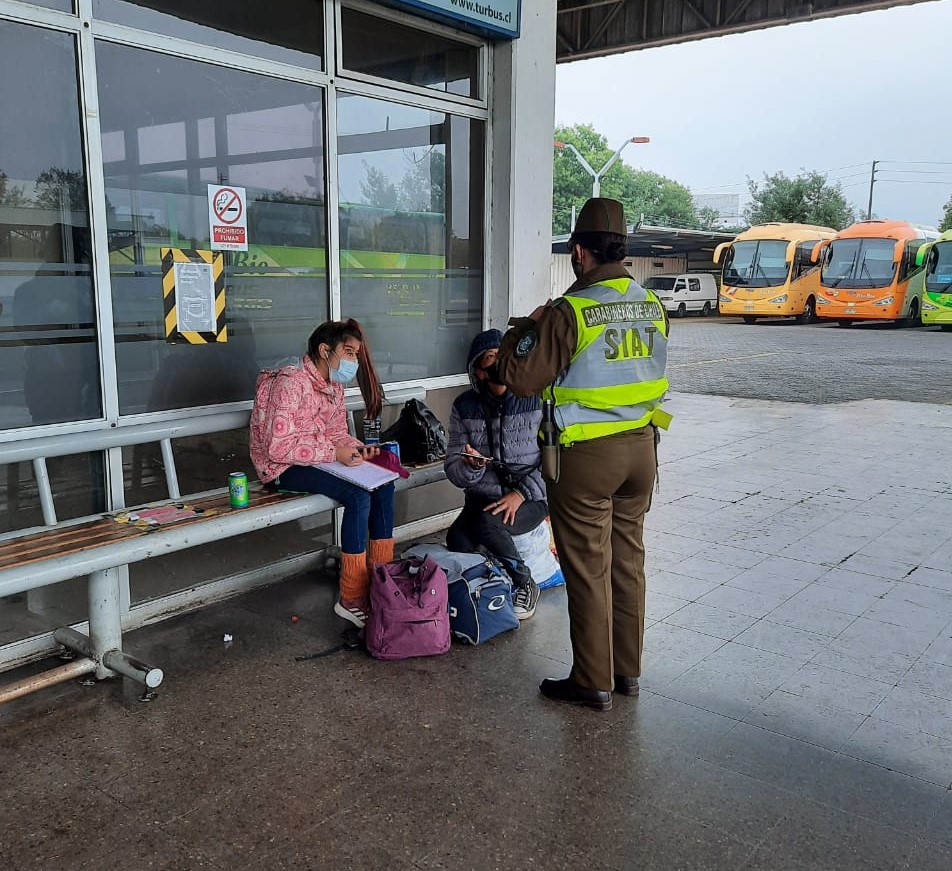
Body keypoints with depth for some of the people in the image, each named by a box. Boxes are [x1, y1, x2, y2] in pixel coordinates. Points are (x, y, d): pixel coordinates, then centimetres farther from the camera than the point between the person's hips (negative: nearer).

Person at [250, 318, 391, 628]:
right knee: (358, 495, -27)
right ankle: (351, 600, -20)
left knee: (383, 484, -11)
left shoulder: (334, 385, 7)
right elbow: (279, 447, -26)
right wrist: (334, 454, -26)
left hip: (320, 458, 9)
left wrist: (357, 448, -7)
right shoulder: (291, 382, -21)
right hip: (283, 468, -8)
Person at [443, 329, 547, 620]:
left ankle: (525, 584, -7)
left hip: (531, 497, -2)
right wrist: (471, 465, -20)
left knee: (487, 522, -32)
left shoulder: (537, 399, -5)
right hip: (482, 497, 3)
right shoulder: (464, 407, 3)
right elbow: (453, 471, 3)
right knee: (457, 541, -28)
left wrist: (521, 493, -17)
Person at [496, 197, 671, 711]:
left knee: (588, 569, 5)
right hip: (641, 446, 7)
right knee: (628, 560, 17)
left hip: (586, 456, -6)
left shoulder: (570, 313, -18)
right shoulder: (653, 307, 3)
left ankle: (594, 683, 17)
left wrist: (524, 331, 2)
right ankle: (628, 670, 30)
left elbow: (519, 379, -16)